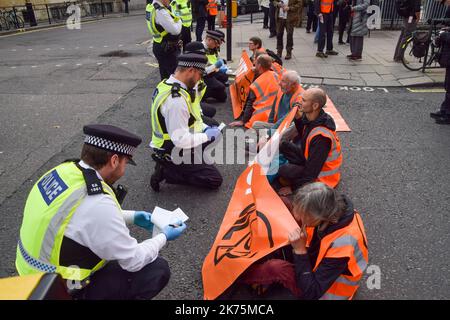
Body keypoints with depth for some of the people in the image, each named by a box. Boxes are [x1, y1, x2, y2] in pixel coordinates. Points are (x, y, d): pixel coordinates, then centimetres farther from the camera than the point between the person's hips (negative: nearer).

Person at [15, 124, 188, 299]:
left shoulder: (65, 170, -9)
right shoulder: (97, 204, -33)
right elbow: (134, 261, -18)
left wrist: (132, 217, 13)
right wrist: (163, 237, -1)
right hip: (62, 291, -8)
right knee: (158, 270, -6)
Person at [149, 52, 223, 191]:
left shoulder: (166, 85, 0)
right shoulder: (176, 100, -32)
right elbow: (181, 139, -31)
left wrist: (204, 128, 5)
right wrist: (207, 135, -16)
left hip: (167, 143, 9)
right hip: (176, 154, -9)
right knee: (215, 180, -3)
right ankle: (166, 172, -3)